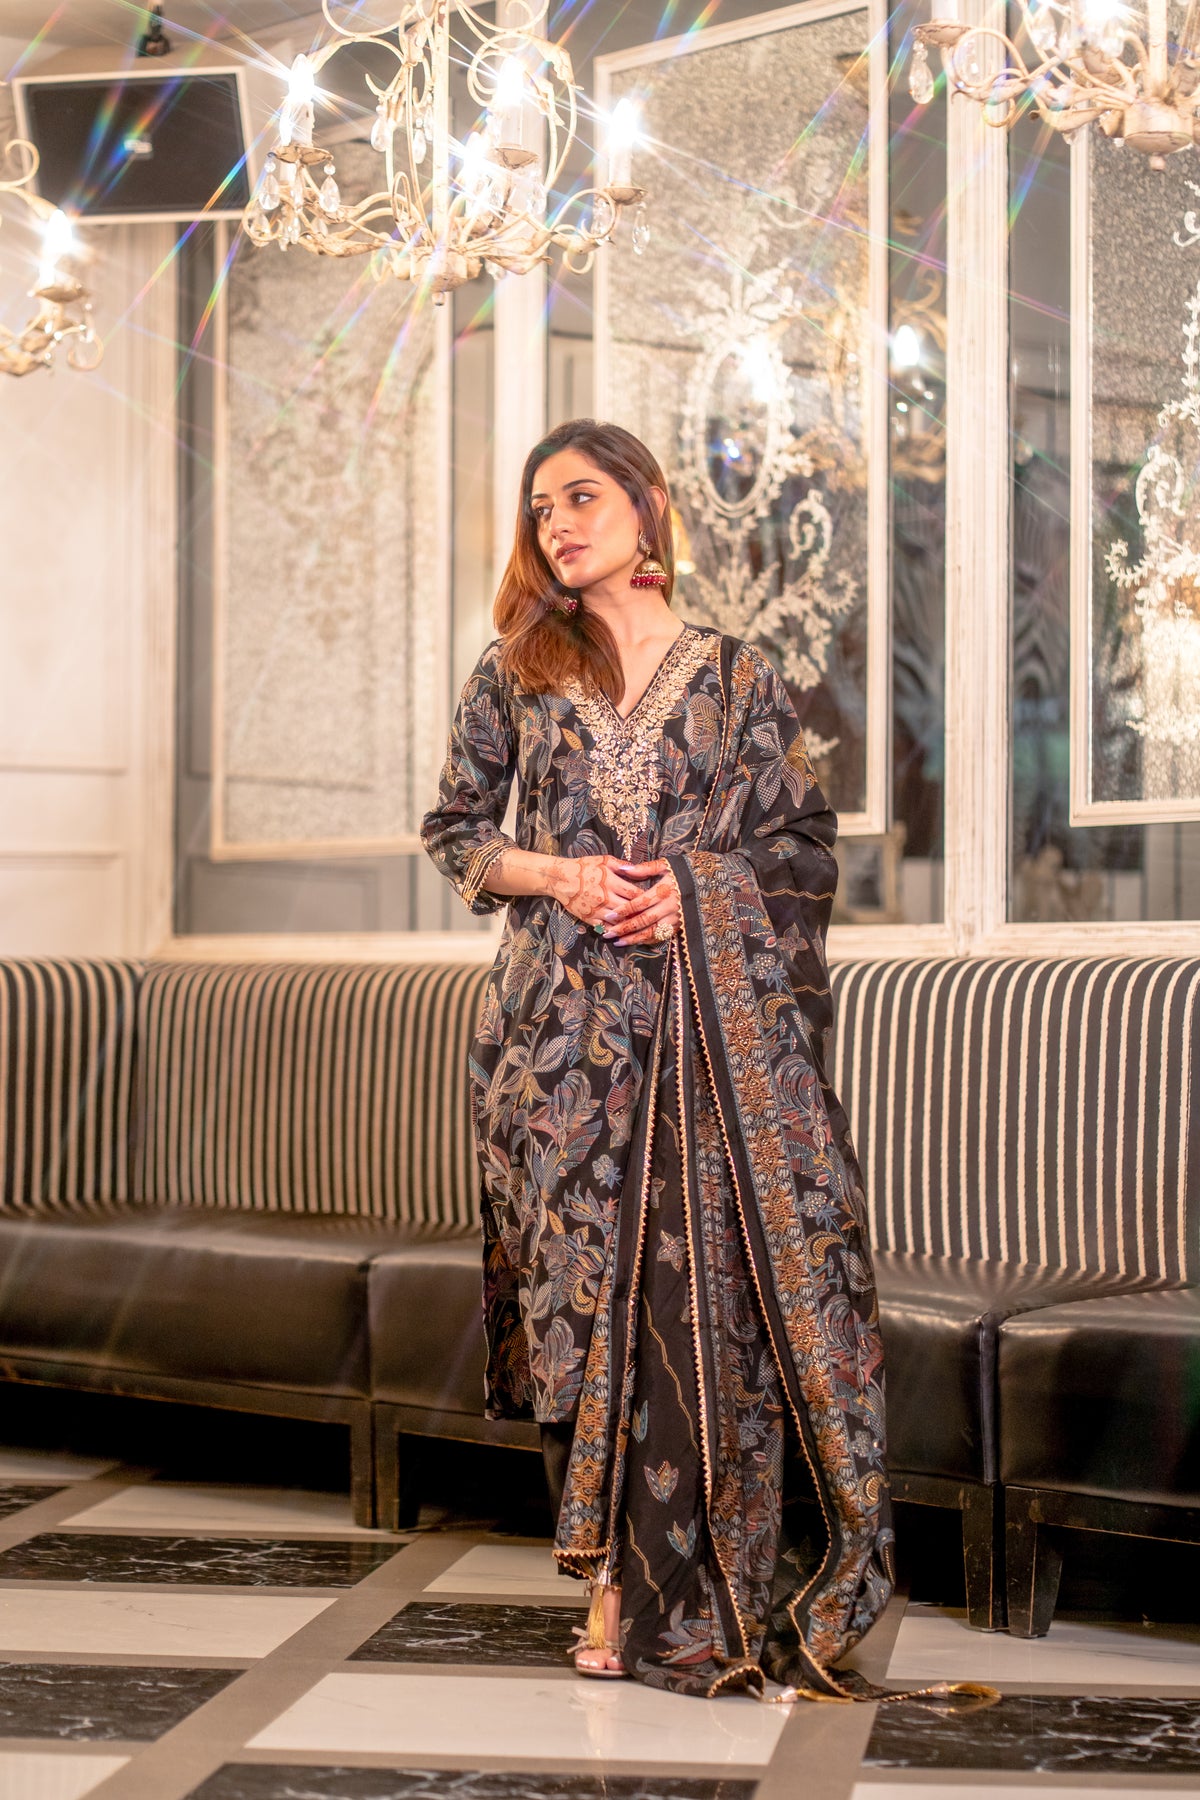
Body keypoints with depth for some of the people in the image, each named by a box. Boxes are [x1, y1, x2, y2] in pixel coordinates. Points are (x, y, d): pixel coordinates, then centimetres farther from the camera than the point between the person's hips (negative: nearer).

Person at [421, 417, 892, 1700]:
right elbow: (454, 829, 13)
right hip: (563, 1015, 1)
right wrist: (557, 875, -4)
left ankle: (723, 1583, 3)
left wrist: (693, 885, -8)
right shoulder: (516, 670, 11)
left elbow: (804, 844, 9)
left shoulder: (738, 678, 9)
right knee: (583, 1271, -2)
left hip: (718, 1008, -1)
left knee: (718, 1277, -6)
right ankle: (616, 1582, 7)